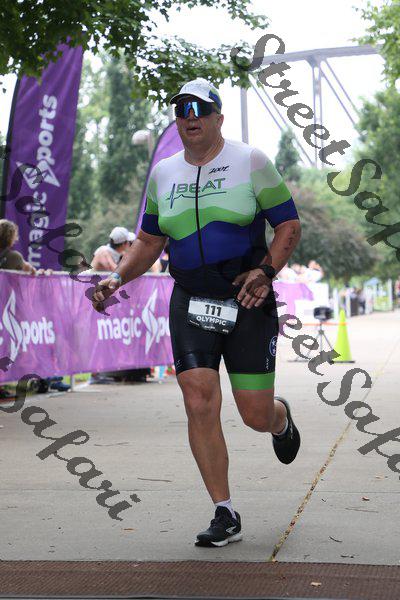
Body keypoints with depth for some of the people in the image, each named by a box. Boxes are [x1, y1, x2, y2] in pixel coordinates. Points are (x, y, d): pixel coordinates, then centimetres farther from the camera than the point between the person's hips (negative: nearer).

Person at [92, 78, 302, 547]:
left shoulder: (250, 162, -1)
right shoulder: (163, 173, 10)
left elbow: (289, 226, 0)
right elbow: (149, 241, 18)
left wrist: (266, 271, -15)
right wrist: (117, 278, 2)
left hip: (248, 302, -3)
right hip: (191, 302, 3)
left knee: (256, 416, -1)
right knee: (199, 404, -11)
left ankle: (282, 419, 40)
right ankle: (225, 516, 1)